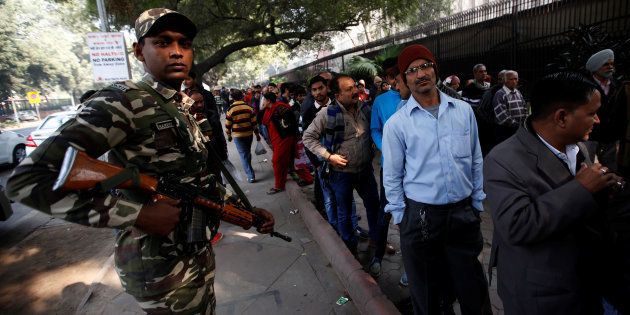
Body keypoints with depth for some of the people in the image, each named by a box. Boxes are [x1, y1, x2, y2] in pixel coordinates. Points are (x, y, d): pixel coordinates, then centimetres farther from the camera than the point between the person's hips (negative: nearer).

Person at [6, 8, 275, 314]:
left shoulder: (185, 108, 8)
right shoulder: (124, 101, -19)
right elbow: (28, 179, -23)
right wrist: (137, 215, -26)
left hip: (197, 252, 8)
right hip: (162, 267, -8)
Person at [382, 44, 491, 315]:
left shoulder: (464, 110, 1)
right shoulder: (396, 123, -7)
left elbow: (476, 161, 8)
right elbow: (392, 177, -3)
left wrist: (477, 203, 8)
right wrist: (401, 218, -1)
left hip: (464, 213, 3)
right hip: (420, 216, -2)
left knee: (473, 288, 18)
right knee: (426, 293, 16)